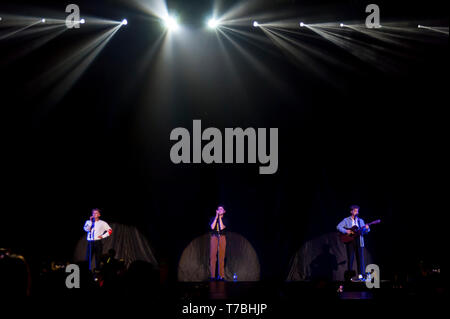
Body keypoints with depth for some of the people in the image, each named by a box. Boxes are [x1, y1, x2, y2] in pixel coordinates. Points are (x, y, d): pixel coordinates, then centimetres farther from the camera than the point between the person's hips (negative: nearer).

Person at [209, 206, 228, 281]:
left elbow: (222, 227, -11)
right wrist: (216, 217, -8)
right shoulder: (213, 219, 7)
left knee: (221, 256, -2)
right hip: (214, 238, 0)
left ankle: (221, 275, 1)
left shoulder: (225, 220, 6)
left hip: (222, 238, 0)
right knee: (213, 256, -5)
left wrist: (220, 218, -8)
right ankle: (213, 275, -4)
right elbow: (212, 227, -9)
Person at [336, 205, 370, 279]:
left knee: (360, 257, -2)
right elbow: (338, 227, -4)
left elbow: (364, 232, 12)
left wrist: (367, 228, -10)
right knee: (350, 258, -1)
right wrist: (346, 231, -17)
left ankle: (361, 275, 0)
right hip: (350, 241, -2)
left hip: (359, 241, 2)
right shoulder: (346, 220, 5)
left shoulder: (361, 221, 15)